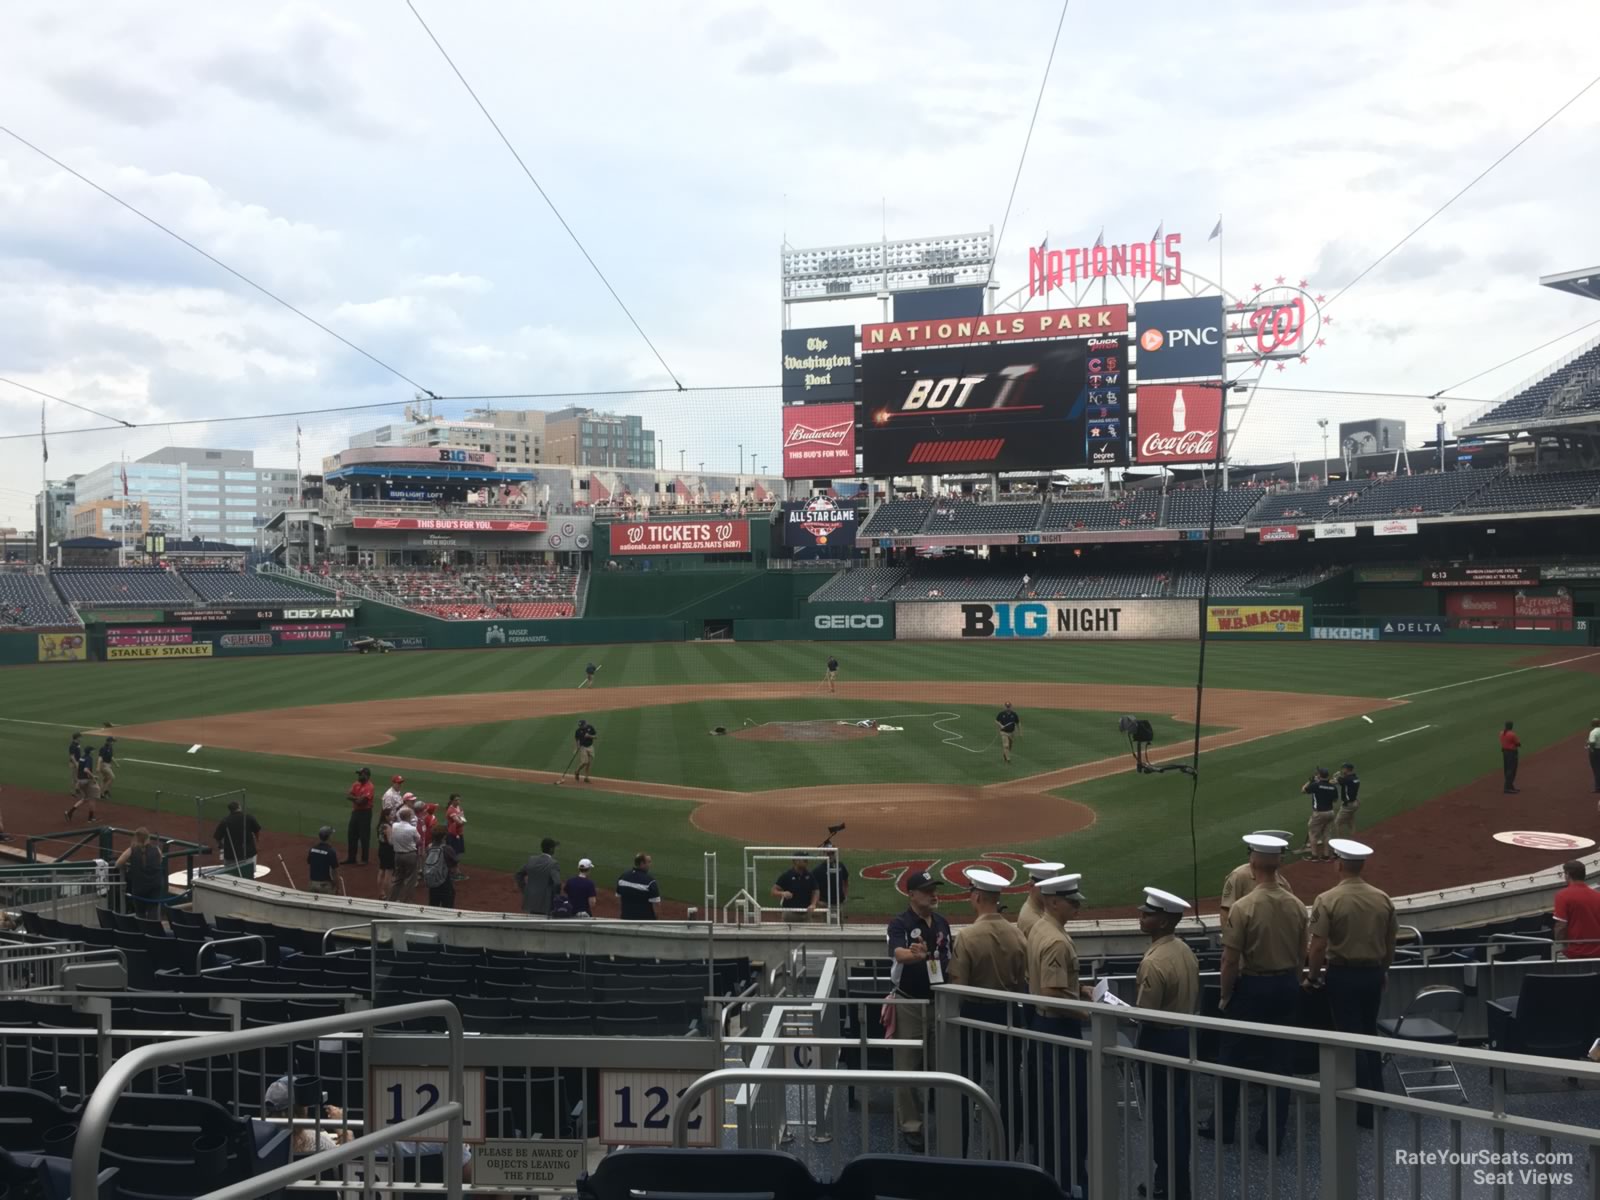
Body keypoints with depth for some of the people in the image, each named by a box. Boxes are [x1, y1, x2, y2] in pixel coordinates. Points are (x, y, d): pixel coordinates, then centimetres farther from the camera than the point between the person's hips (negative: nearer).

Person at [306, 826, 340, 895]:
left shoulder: (312, 849, 1)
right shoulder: (331, 852, -15)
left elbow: (308, 866, 9)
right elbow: (335, 871, -10)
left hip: (312, 883, 6)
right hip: (324, 884, -6)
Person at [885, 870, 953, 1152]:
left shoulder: (942, 923, 6)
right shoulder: (900, 924, -14)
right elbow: (898, 953, -33)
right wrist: (915, 955, -55)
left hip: (938, 1002, 5)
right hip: (909, 1002, -5)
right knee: (908, 1065, 0)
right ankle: (910, 1124, 9)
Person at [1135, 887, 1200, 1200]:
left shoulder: (1153, 962, -25)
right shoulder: (1185, 951, 3)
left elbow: (1144, 1014, -23)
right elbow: (1195, 1000, 12)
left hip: (1160, 1041, -9)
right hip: (1184, 1036, 9)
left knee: (1161, 1112, 4)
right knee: (1178, 1110, 17)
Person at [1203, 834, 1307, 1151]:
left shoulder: (1244, 908, -19)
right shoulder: (1296, 906, -3)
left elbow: (1230, 960, -15)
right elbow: (1301, 956, 7)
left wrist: (1225, 997, -2)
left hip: (1252, 986, -5)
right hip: (1287, 985, 5)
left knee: (1232, 1057, 11)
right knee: (1278, 1059, 13)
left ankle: (1223, 1126, 22)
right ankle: (1274, 1134, 18)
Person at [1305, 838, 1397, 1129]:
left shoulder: (1328, 900, -17)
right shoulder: (1383, 899, -3)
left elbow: (1318, 946, -17)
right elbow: (1390, 943, 6)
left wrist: (1312, 976, -2)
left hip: (1342, 974, -4)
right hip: (1373, 972, 5)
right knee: (1369, 1032, 23)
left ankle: (1365, 1109, 10)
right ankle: (1376, 1094, 33)